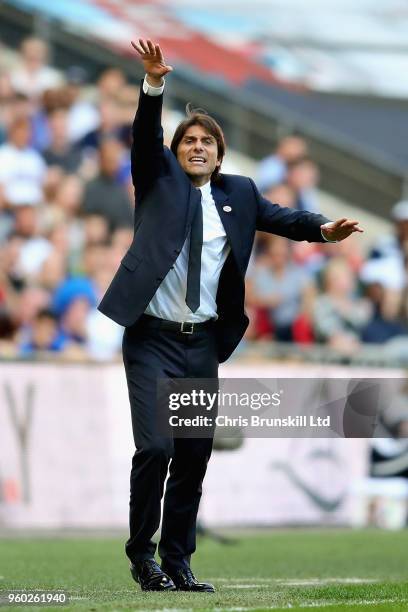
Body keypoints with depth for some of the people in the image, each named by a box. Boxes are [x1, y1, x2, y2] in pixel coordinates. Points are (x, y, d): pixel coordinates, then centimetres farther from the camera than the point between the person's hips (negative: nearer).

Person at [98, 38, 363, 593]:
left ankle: (177, 561, 17)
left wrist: (322, 229, -18)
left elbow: (277, 217, 2)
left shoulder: (237, 193, 12)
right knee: (155, 448, -15)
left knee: (195, 457, 7)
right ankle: (141, 552, 0)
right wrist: (154, 84, -27)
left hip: (204, 344, 4)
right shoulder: (159, 178, 4)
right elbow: (146, 136, -10)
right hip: (153, 339, -4)